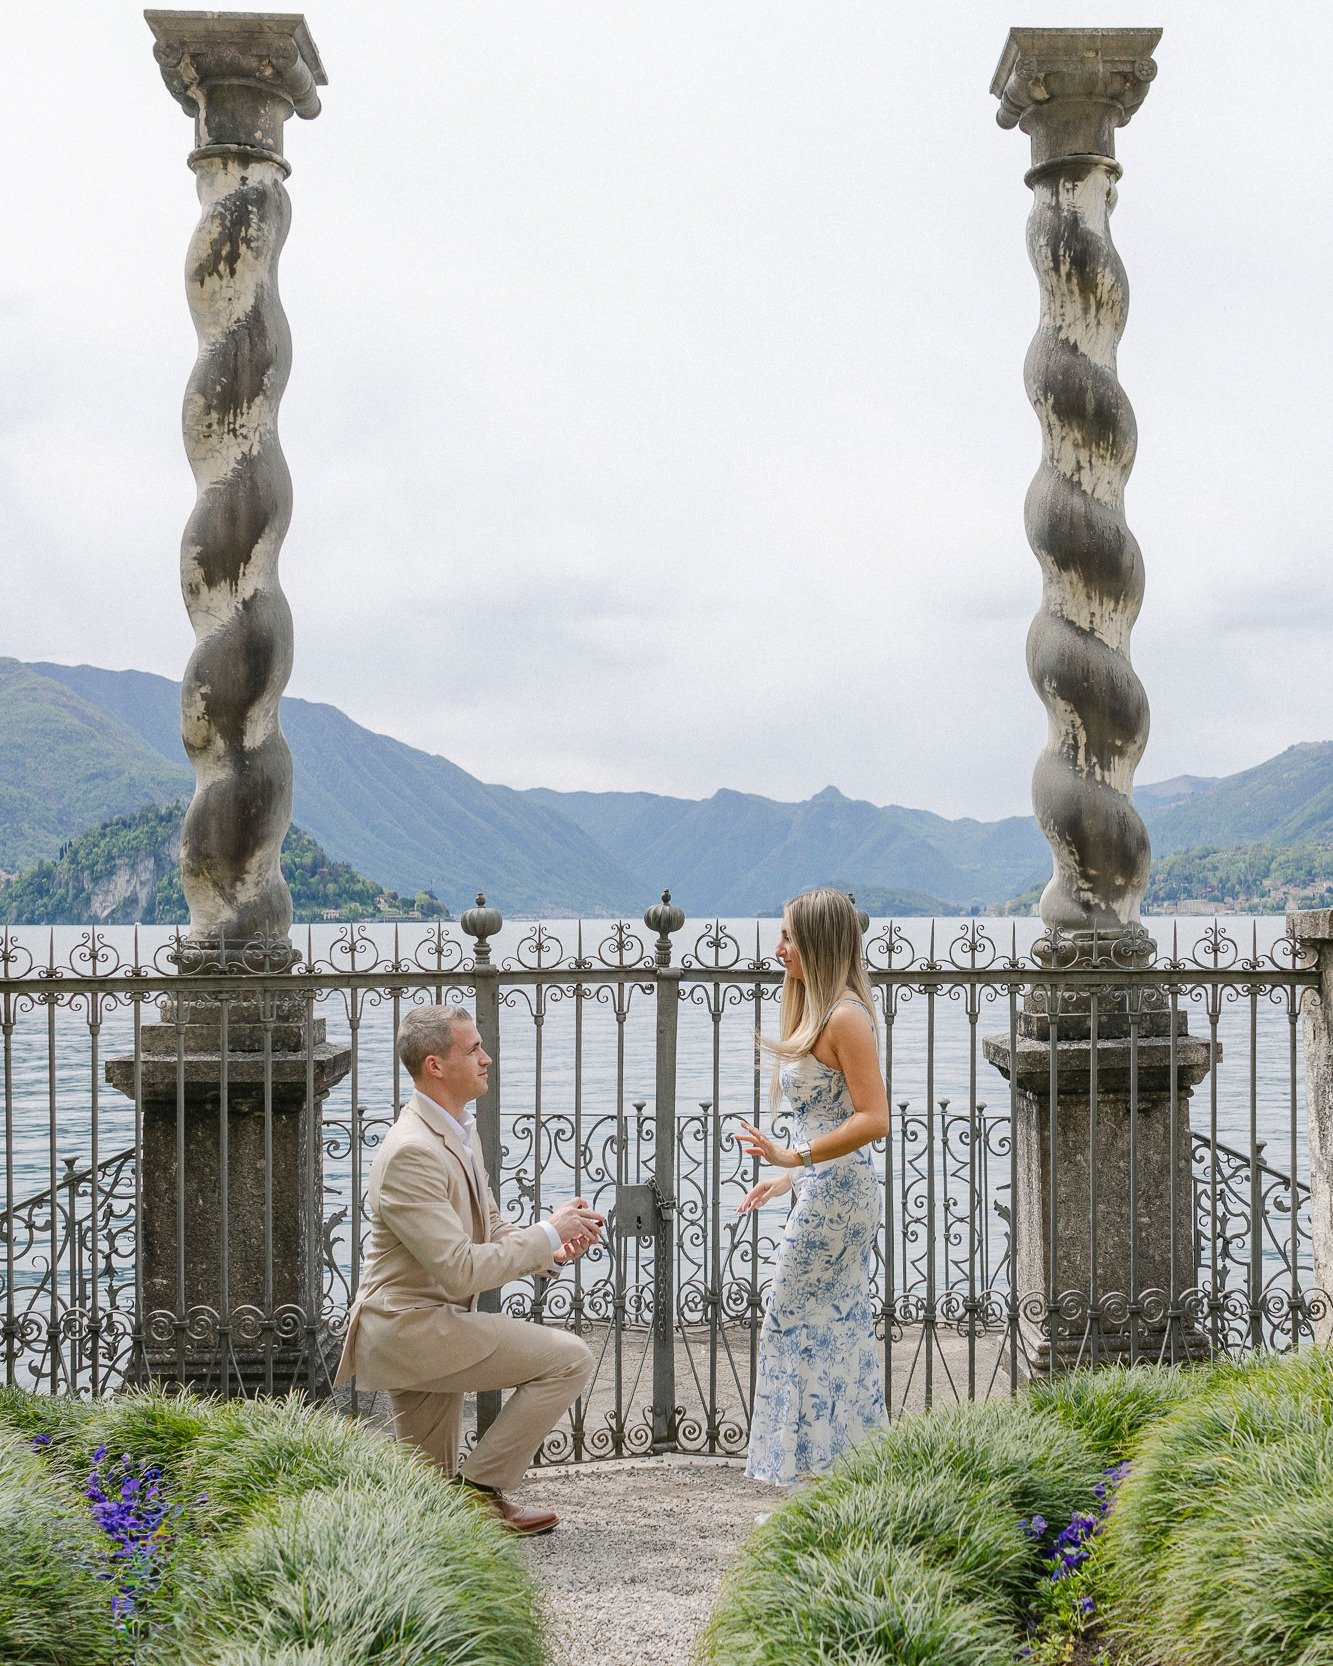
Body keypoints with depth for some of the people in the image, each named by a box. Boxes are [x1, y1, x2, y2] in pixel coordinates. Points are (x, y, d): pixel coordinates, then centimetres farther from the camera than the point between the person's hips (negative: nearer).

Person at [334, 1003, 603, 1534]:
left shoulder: (460, 1132, 9)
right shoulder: (412, 1153, -23)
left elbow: (491, 1229, 17)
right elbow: (463, 1271, -26)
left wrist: (554, 1249, -2)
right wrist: (548, 1233, -17)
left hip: (415, 1327, 10)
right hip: (412, 1327, -10)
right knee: (570, 1359, -10)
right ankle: (481, 1488, -2)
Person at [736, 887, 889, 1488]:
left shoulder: (846, 1017, -16)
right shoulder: (820, 1014, 15)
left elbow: (873, 1120, -22)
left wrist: (793, 1156, -26)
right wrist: (788, 1175, 18)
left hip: (834, 1194, -10)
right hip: (829, 1192, 10)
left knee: (793, 1327, -4)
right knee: (841, 1331, 13)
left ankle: (809, 1469, 3)